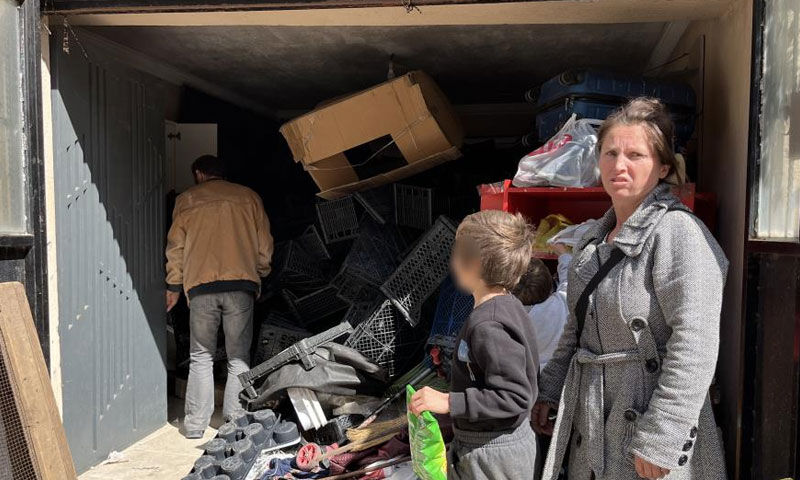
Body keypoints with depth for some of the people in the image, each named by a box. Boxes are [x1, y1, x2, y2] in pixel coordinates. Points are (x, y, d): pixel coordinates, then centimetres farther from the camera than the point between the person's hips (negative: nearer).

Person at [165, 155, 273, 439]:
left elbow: (175, 247, 12)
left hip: (201, 286, 0)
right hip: (241, 284, 0)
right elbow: (264, 245, 11)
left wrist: (173, 287, 20)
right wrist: (258, 277, 24)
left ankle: (195, 425, 8)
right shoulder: (249, 197, 13)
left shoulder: (186, 200, 12)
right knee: (239, 358, 7)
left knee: (201, 358, 8)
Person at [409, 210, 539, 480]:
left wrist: (449, 403, -28)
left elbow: (515, 397, -28)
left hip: (491, 455, -9)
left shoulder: (487, 326, -27)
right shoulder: (509, 306, 1)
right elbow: (522, 372, 10)